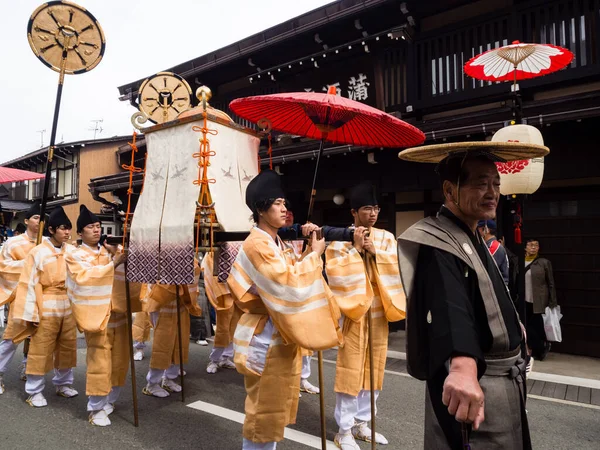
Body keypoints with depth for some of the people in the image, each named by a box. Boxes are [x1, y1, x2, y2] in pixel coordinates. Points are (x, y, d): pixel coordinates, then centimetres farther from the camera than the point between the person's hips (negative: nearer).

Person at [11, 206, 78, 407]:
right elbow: (28, 284, -9)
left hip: (68, 307, 4)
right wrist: (30, 314, -11)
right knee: (40, 350, 6)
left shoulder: (72, 251, 1)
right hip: (46, 309, -4)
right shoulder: (38, 252, -10)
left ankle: (63, 383, 33)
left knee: (67, 348, 15)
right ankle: (35, 391, 22)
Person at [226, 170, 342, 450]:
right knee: (264, 405, 5)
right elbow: (287, 284, -26)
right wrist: (315, 255, -17)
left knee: (277, 403, 20)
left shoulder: (277, 243, 10)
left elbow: (292, 277, 11)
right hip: (265, 337, -9)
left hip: (281, 333, 9)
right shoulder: (257, 245, -20)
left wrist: (310, 252, -2)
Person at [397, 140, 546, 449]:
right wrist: (463, 366, -58)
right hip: (472, 383, -10)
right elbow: (449, 306, -43)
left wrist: (512, 326, 38)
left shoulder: (473, 238, 9)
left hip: (503, 381, 10)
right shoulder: (438, 244, -23)